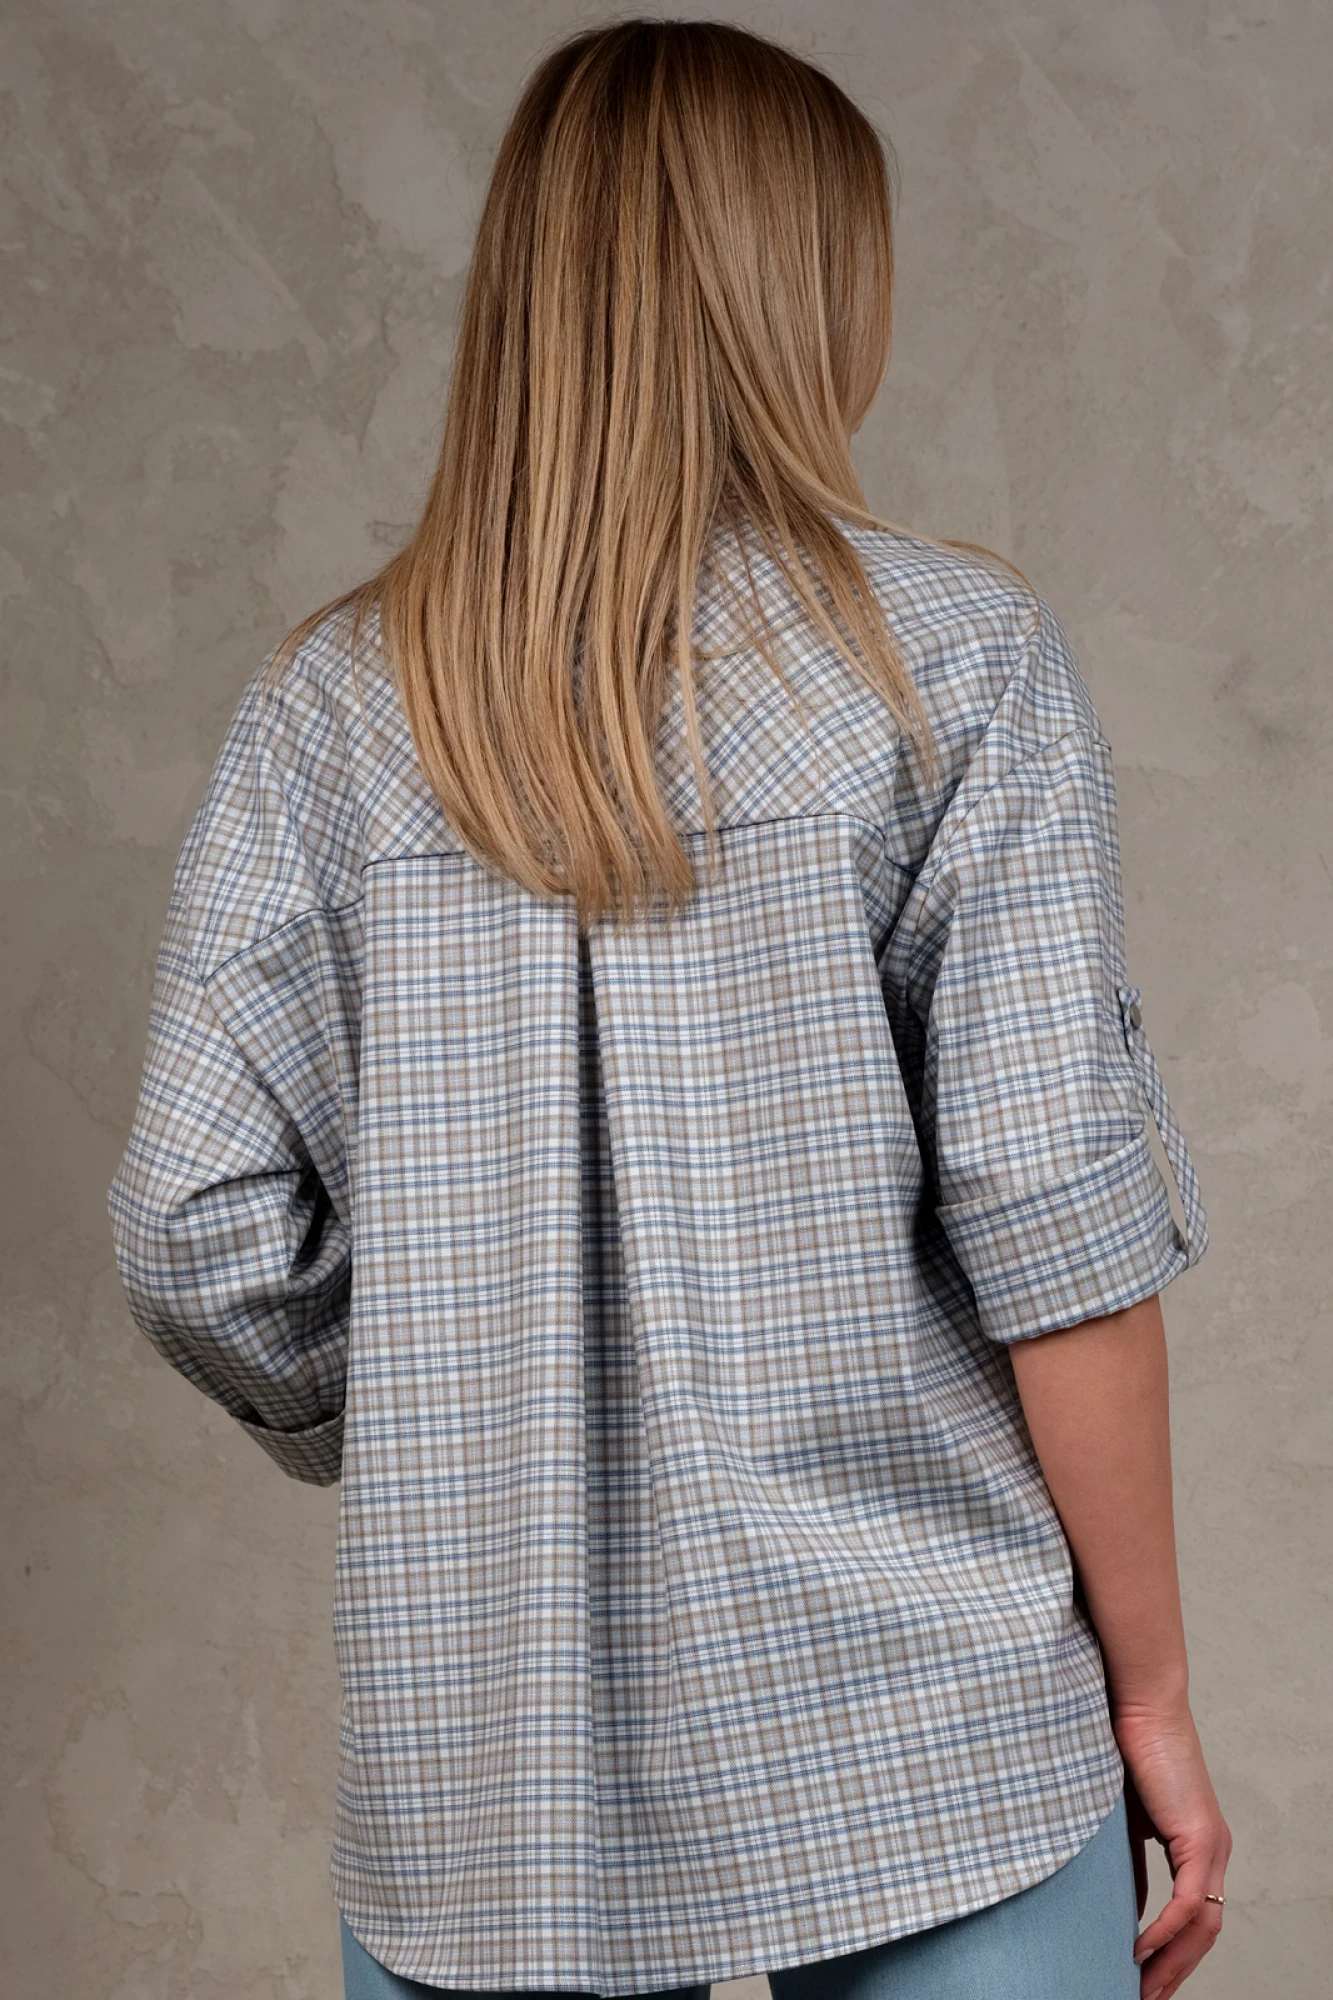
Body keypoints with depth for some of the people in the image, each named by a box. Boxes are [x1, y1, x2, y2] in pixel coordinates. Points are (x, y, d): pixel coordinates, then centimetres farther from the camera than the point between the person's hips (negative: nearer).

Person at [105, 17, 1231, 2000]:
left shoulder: (330, 708, 0)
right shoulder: (957, 659, -7)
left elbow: (203, 1240, -5)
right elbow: (1055, 1218, -12)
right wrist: (1150, 1685, -1)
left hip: (481, 1766, 3)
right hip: (922, 1748, -2)